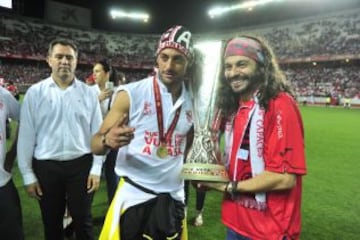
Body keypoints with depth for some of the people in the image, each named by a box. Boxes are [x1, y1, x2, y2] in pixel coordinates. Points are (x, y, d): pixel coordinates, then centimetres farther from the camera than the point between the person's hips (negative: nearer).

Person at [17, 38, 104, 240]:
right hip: (46, 167, 1)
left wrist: (96, 168, -2)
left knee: (83, 220, 13)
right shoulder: (35, 92, -1)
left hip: (81, 165, 0)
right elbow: (26, 135, 0)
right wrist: (27, 174, 0)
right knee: (51, 223, 17)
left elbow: (97, 132, 1)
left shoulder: (88, 93, 0)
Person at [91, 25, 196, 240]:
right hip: (135, 196, -3)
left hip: (173, 198, 4)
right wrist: (108, 141, -32)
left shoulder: (193, 102, 0)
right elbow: (96, 145, -12)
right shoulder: (131, 94, -12)